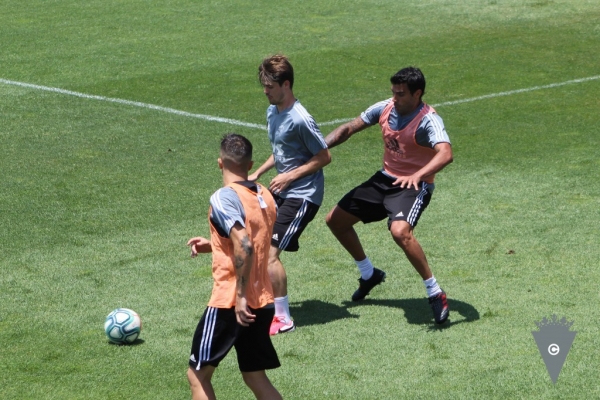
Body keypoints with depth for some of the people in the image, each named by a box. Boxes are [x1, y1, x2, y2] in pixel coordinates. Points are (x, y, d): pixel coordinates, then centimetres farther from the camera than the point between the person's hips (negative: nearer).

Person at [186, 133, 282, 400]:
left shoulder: (224, 197, -14)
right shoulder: (265, 196, 10)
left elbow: (244, 246, -26)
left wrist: (241, 295, -24)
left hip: (229, 303, -7)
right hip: (263, 302, 8)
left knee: (198, 374, 6)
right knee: (255, 377, 15)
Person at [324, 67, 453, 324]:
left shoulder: (428, 120, -23)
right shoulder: (385, 108, -3)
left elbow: (445, 153, -40)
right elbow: (349, 129, 8)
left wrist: (418, 175, -57)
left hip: (414, 186, -8)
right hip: (385, 179, 8)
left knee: (400, 231, -36)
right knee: (335, 220, 12)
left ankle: (435, 293, -21)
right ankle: (369, 274, 34)